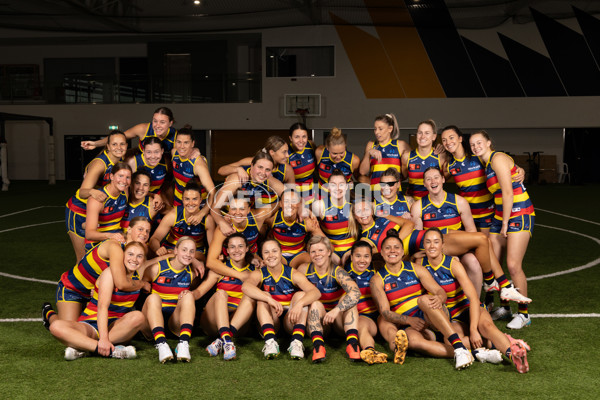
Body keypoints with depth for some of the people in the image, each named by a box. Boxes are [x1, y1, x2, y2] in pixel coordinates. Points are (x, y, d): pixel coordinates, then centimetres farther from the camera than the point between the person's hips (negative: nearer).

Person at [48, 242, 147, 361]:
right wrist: (103, 339, -37)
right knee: (56, 327, -32)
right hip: (90, 325, -3)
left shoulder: (139, 274, 5)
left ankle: (84, 347, -29)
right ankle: (111, 350, -47)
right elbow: (102, 306, -25)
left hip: (116, 327, 3)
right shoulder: (110, 273, -11)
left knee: (138, 317, -31)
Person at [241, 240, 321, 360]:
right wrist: (270, 300, -41)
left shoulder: (293, 274, -4)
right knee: (263, 296, -21)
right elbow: (245, 287, -27)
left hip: (291, 321, 0)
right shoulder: (259, 274, -2)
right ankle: (270, 341, -40)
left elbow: (316, 292, -20)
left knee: (301, 294, -19)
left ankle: (297, 342, -37)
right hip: (268, 320, 0)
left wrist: (299, 304, -41)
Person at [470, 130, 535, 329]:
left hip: (519, 215, -9)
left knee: (513, 266, -12)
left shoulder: (498, 158, -10)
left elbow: (508, 192, -15)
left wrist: (505, 223, -12)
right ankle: (504, 307, 18)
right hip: (500, 216, 9)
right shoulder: (486, 164, 16)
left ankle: (524, 314, 2)